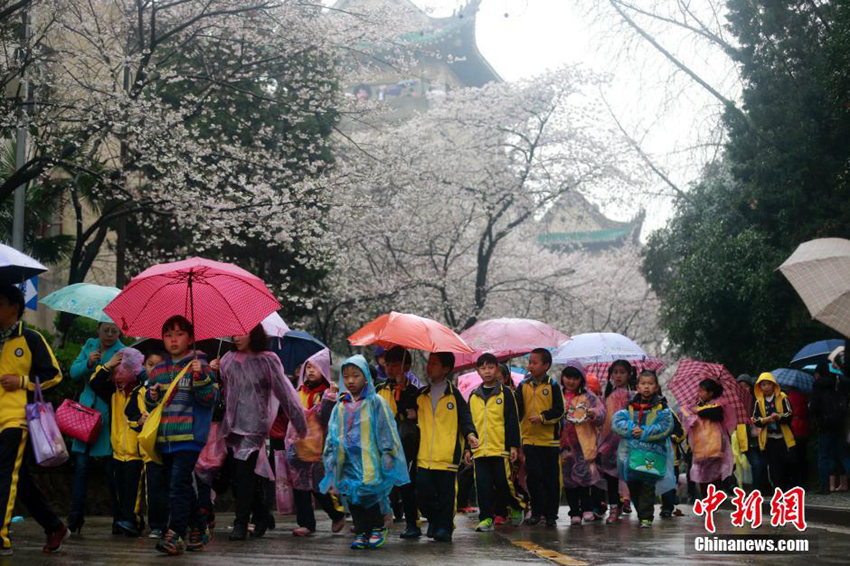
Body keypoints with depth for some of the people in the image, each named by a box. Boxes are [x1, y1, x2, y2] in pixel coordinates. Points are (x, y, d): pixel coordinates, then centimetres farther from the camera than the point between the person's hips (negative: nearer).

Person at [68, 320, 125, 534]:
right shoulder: (90, 345, 14)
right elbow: (74, 372, 8)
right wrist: (89, 363, -11)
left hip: (109, 414, -4)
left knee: (112, 466, -4)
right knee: (81, 463, 1)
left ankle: (119, 518, 3)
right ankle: (76, 516, 6)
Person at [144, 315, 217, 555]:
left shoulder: (199, 365, 0)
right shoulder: (157, 371, 15)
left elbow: (210, 399, -8)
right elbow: (150, 406, 21)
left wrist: (200, 377, -23)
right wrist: (152, 396, -1)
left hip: (190, 436, -6)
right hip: (165, 437, 6)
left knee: (179, 484, -16)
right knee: (183, 487, 12)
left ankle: (175, 535, -18)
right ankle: (197, 530, 23)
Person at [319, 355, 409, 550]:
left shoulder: (375, 403, -1)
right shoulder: (340, 407, 12)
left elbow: (387, 431, -1)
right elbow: (332, 435, 16)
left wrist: (388, 455, -6)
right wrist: (330, 458, 12)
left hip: (369, 462, -4)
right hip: (347, 461, 4)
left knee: (370, 497, -5)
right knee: (352, 498, 3)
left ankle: (377, 529, 12)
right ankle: (361, 532, 11)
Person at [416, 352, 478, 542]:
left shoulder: (454, 395, 4)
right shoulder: (421, 395, 14)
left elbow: (465, 418, 0)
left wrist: (470, 434, -16)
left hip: (447, 455, -3)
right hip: (424, 456, 3)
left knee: (445, 494, -1)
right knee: (423, 493, -1)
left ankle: (444, 527, 9)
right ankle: (434, 520, 21)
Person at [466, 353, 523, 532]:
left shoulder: (505, 393, 2)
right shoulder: (473, 396, 13)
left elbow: (512, 421, 0)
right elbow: (469, 423, 17)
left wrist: (514, 446, -5)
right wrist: (468, 449, 13)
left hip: (500, 448, -3)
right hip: (479, 449, 4)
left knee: (503, 482, -2)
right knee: (483, 485, 1)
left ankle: (515, 507, 22)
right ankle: (486, 518, 7)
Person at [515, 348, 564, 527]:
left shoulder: (553, 386, -1)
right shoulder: (523, 386, 6)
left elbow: (559, 411, -6)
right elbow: (517, 410, 3)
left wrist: (542, 417, -18)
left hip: (549, 439, -2)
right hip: (529, 438, 2)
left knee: (551, 478, 4)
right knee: (533, 476, -2)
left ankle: (551, 514, 14)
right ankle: (537, 512, 11)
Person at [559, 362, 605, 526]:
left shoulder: (588, 396, 3)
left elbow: (601, 413, -5)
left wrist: (594, 414, -27)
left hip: (583, 444, -3)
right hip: (564, 443, 3)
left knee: (584, 474, -11)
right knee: (568, 477, 4)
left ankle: (587, 508, 2)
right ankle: (574, 512, 11)